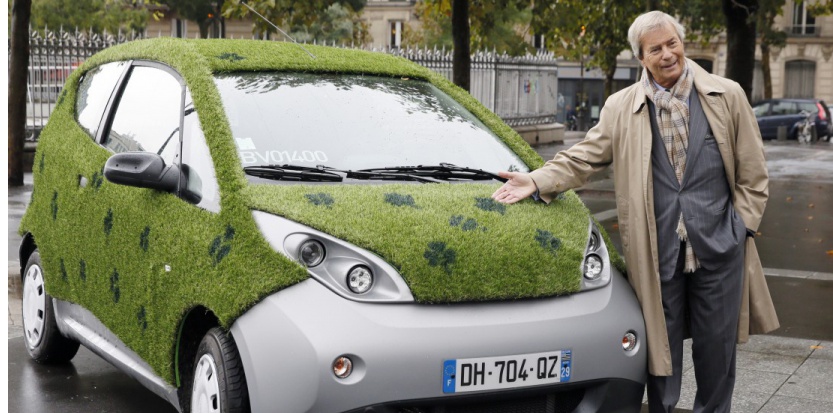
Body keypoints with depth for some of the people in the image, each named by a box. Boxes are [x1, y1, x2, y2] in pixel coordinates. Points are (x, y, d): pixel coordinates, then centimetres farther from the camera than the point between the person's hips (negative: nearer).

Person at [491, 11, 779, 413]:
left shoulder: (727, 96, 3)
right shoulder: (621, 107, 4)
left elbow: (752, 173, 6)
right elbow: (582, 158, 3)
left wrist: (742, 226, 0)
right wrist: (537, 182, -11)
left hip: (719, 246, 0)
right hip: (657, 250, 0)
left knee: (716, 347, 10)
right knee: (662, 347, 9)